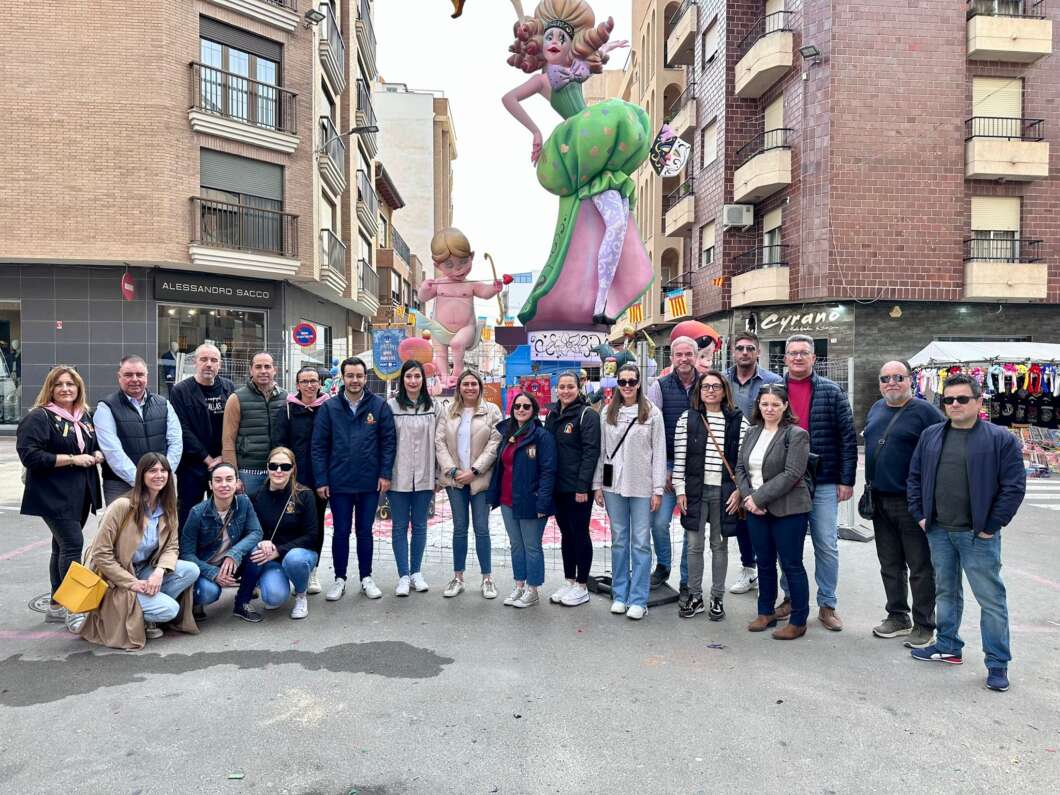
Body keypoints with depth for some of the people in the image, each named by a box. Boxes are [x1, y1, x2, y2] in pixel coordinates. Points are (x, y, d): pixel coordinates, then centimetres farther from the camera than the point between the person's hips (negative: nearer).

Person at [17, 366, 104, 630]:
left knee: (63, 546, 14)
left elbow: (95, 445, 25)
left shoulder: (85, 416, 14)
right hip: (54, 496, -7)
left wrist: (97, 455, 2)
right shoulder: (39, 417, -9)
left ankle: (56, 606, 23)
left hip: (80, 495, 7)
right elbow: (29, 455, -18)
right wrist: (72, 459, -20)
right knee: (73, 544, -13)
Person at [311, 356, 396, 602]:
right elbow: (319, 446, -2)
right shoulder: (329, 408, -1)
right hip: (339, 483, 0)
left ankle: (366, 578, 25)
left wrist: (385, 474, -6)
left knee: (365, 531, 12)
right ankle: (339, 579, 24)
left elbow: (389, 441, 0)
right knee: (341, 532, 10)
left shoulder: (379, 406, -2)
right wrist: (321, 480, -6)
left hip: (370, 482, 0)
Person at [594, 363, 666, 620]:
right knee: (619, 540, 11)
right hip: (613, 485, 3)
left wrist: (658, 489, -5)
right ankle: (619, 595, 21)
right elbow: (601, 450, 8)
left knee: (641, 542, 1)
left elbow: (659, 452, -2)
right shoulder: (608, 413, 7)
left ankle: (638, 599, 9)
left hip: (641, 486, -2)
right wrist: (597, 484, 4)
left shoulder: (652, 412, -1)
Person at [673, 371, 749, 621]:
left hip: (725, 492, 0)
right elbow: (679, 457, 1)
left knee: (720, 545, 10)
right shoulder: (687, 418, 1)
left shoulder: (738, 420, 0)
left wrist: (739, 490, -6)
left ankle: (717, 598, 22)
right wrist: (680, 490, -3)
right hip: (696, 489, 1)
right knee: (694, 545, 6)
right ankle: (695, 597, 19)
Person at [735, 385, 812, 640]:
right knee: (764, 563, 15)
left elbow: (791, 475, -17)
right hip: (756, 510, 6)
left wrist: (759, 497, -17)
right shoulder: (751, 432, 10)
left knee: (792, 565, 3)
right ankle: (766, 613, 29)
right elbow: (740, 468, 10)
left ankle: (798, 621, 15)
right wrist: (748, 496, -7)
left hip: (788, 510, -6)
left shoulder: (796, 435, -9)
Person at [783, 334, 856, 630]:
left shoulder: (831, 391, 0)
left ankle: (827, 606, 17)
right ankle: (791, 597, 27)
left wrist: (847, 480, -6)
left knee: (826, 546, 4)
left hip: (823, 483, -2)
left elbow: (848, 438, -1)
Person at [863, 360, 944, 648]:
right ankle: (898, 617, 28)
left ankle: (924, 625, 15)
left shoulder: (924, 411, -10)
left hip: (912, 502, -6)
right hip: (880, 502, 7)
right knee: (890, 565, 15)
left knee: (920, 567, 3)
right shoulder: (876, 409, 11)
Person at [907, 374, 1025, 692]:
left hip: (978, 535, -5)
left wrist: (991, 526, -10)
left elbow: (1014, 485, -8)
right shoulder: (930, 436, 8)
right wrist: (919, 514, 5)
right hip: (938, 532, 5)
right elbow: (915, 477, 13)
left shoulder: (1001, 439, -6)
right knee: (946, 592, 16)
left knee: (991, 598, 2)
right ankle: (948, 647, 30)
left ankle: (997, 663, 13)